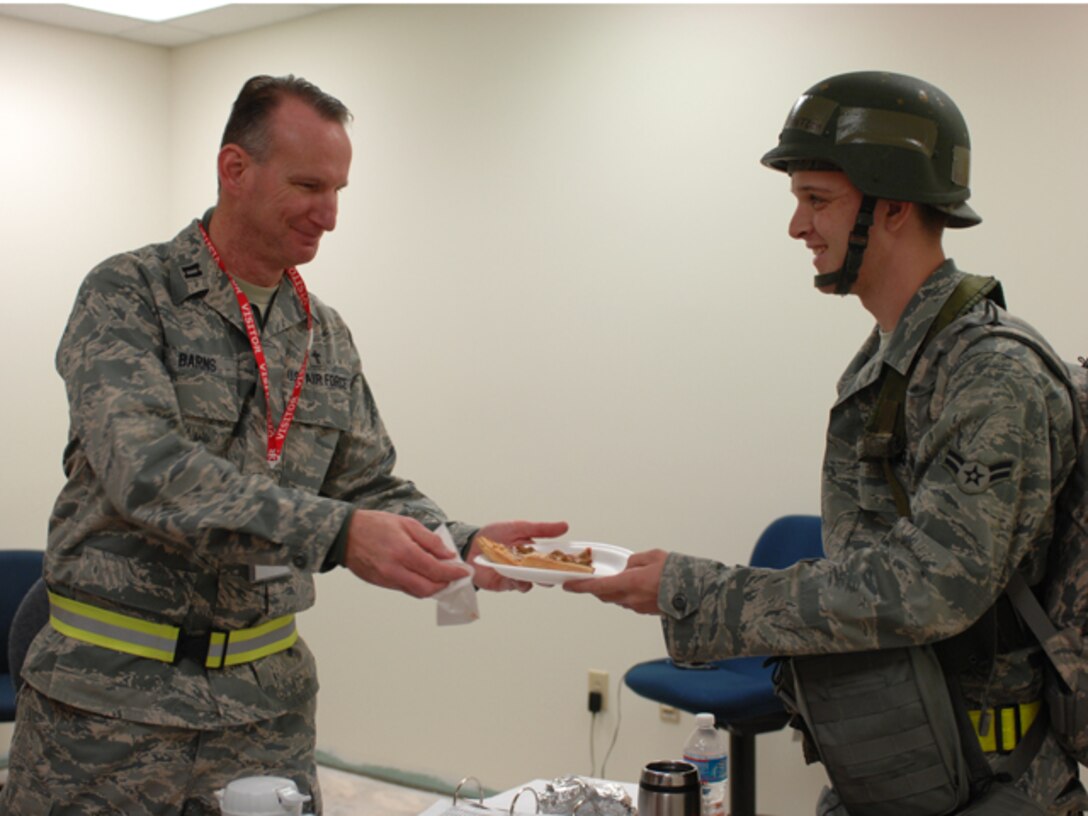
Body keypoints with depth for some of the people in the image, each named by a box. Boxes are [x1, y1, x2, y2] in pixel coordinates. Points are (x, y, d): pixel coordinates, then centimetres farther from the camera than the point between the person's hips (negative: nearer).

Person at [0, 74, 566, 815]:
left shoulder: (327, 336, 9)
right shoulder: (128, 296, -9)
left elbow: (372, 489, 12)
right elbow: (145, 469, -24)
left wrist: (463, 545, -9)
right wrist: (334, 532, -34)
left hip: (266, 691, 5)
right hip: (112, 691, -4)